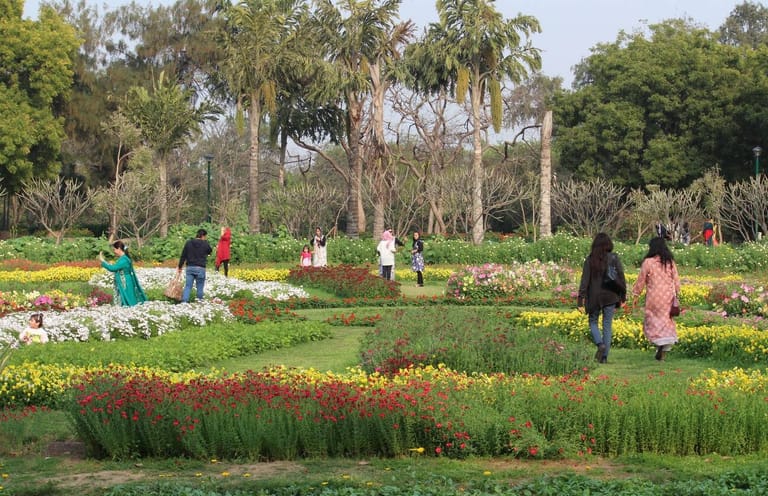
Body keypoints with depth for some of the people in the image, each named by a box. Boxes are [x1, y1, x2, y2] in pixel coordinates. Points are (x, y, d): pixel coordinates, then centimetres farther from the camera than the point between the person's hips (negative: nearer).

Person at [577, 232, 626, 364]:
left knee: (593, 322, 16)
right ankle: (604, 356, 5)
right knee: (607, 326, 7)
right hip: (610, 297, 1)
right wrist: (623, 294, 7)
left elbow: (585, 279, -8)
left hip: (594, 297, -1)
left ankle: (600, 344, -11)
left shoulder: (590, 259, -5)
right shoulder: (614, 258, -4)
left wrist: (581, 296, -7)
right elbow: (621, 278, -3)